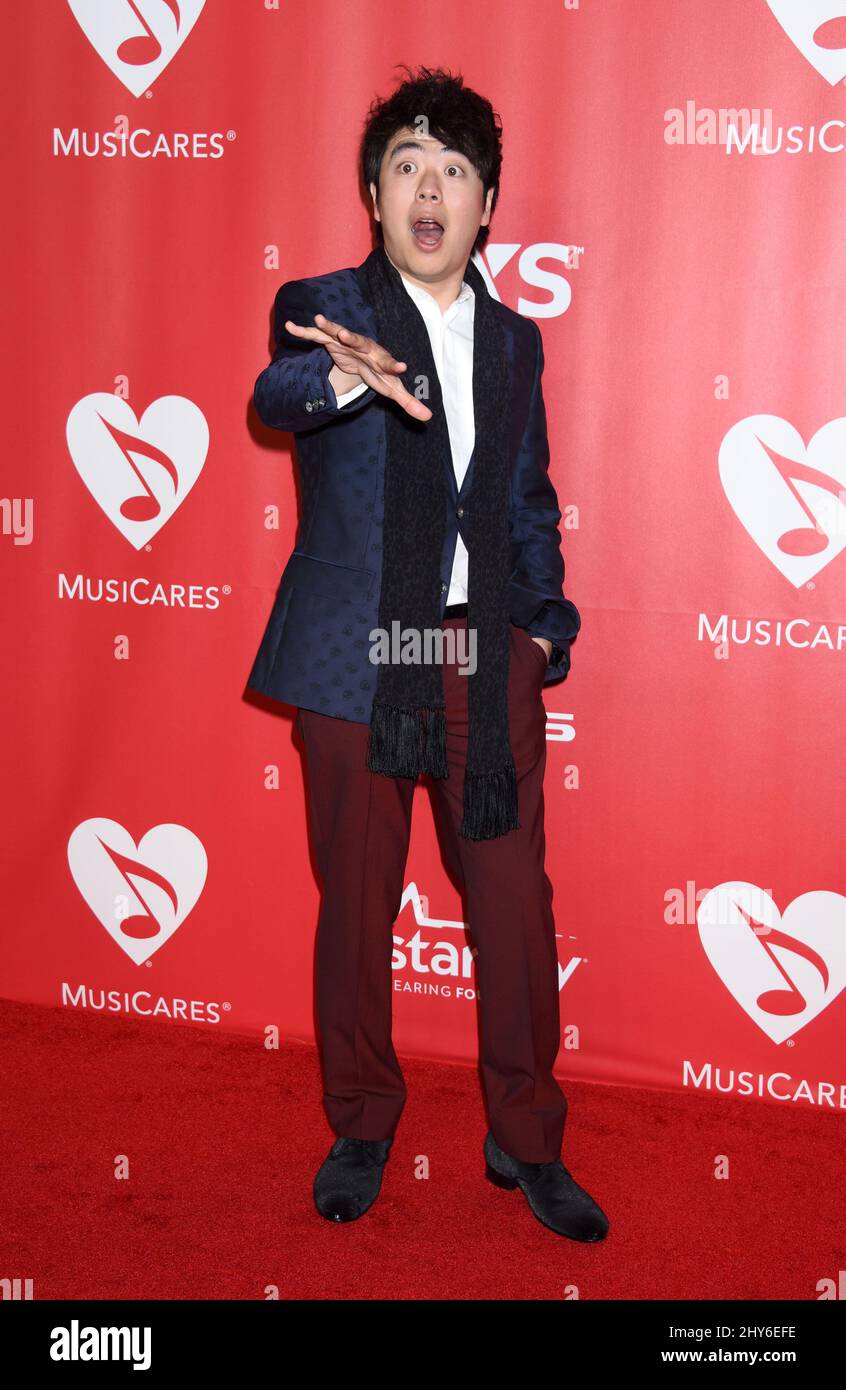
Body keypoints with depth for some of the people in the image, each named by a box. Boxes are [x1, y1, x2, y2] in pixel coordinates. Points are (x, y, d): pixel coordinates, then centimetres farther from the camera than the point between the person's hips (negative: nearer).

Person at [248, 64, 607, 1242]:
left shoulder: (515, 340, 12)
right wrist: (348, 373, -47)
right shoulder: (324, 307, -1)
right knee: (357, 904, 8)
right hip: (356, 656, -2)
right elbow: (277, 394, -24)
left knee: (516, 906, 4)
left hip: (489, 657, 3)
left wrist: (546, 623, 7)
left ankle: (527, 1142, 24)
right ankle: (361, 1129, 30)